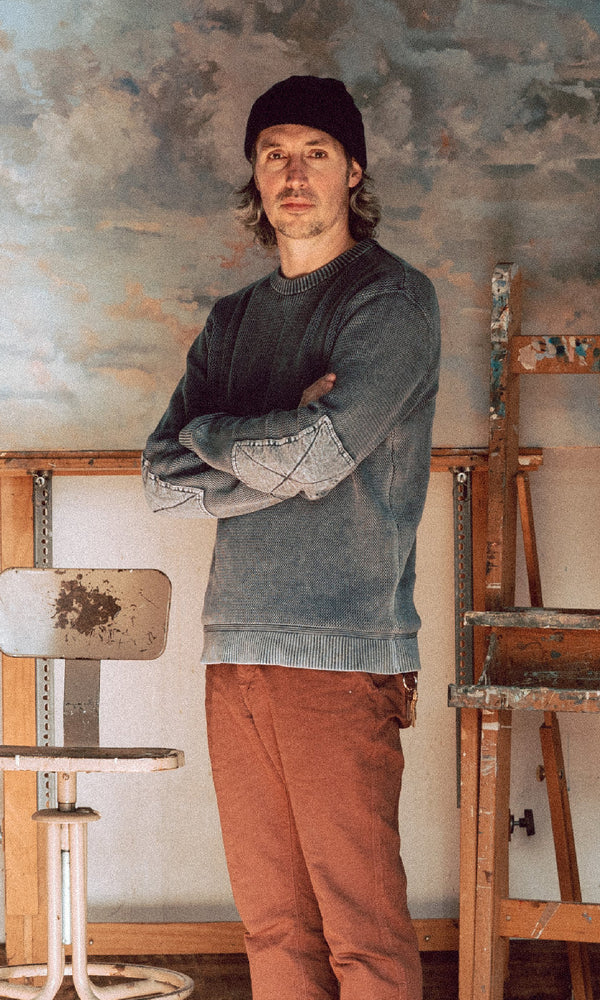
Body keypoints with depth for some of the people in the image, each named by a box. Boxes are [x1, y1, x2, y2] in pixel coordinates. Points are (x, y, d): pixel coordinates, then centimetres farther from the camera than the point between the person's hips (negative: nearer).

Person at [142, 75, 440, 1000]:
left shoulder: (394, 300, -2)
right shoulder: (234, 320, 18)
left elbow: (317, 452, -15)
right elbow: (164, 480, 8)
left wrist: (208, 434, 3)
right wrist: (284, 456, -6)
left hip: (345, 654, -6)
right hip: (236, 648, 6)